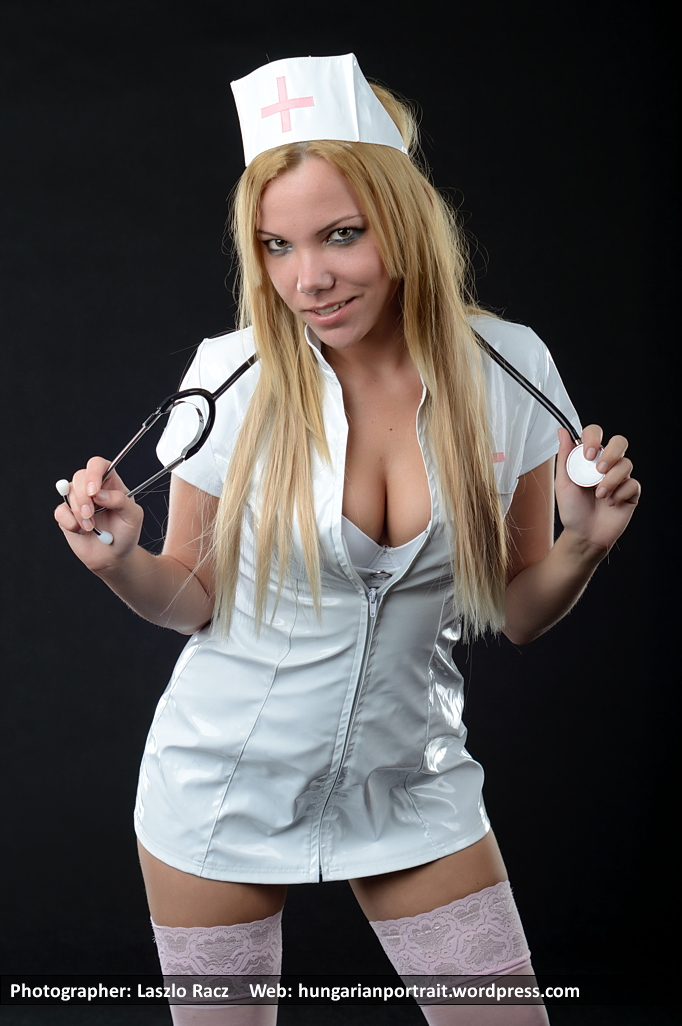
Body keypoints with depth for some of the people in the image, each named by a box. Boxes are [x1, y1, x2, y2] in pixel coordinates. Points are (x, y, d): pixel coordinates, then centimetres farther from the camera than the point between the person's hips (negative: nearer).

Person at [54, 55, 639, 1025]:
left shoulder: (508, 367, -9)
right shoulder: (233, 376, -13)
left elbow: (517, 613, 2)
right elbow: (196, 601, -1)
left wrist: (582, 546, -17)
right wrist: (124, 562, -20)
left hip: (412, 785, 1)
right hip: (223, 789, -1)